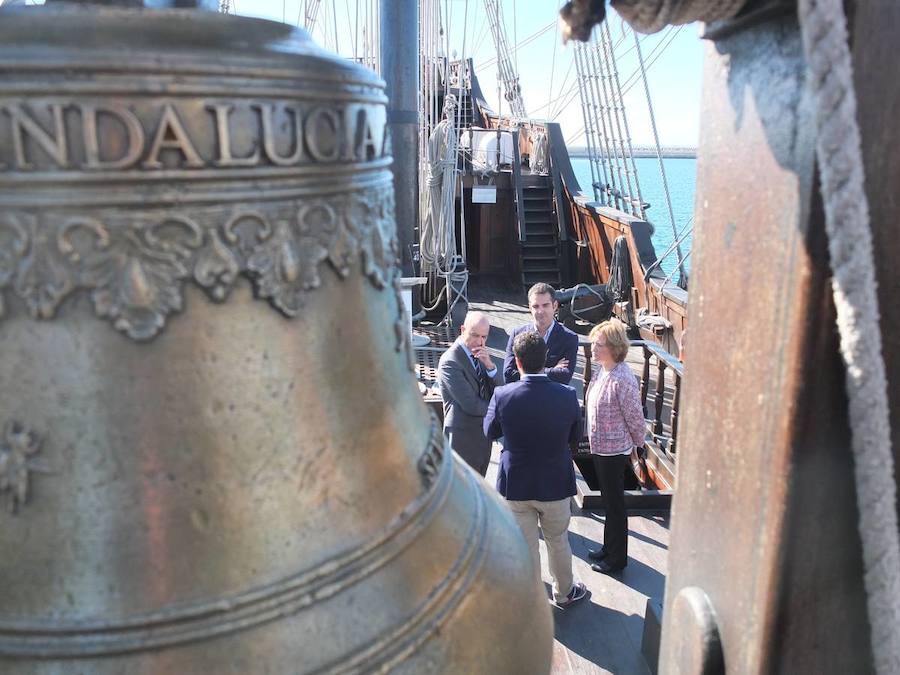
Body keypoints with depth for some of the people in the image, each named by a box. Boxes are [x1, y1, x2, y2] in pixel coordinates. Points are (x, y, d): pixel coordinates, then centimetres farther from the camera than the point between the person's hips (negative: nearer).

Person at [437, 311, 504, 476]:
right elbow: (471, 405, -22)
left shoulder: (481, 354, 6)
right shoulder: (450, 361, -20)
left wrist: (489, 365, -16)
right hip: (463, 436, -7)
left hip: (484, 435, 7)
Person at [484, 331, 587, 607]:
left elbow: (490, 432, -3)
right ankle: (564, 592, 44)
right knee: (558, 542, 24)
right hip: (555, 483, 1)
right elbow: (575, 436, -1)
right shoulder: (567, 395, -19)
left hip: (516, 485, -1)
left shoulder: (503, 395, -21)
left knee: (525, 547, 16)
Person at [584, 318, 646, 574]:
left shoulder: (623, 380, -26)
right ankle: (609, 547, 39)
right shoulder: (600, 371, 1)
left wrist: (638, 443, -2)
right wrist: (594, 438, 14)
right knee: (609, 501, 22)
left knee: (615, 505, 8)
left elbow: (635, 418, -18)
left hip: (614, 450, -8)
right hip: (600, 446, 8)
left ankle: (617, 558, 25)